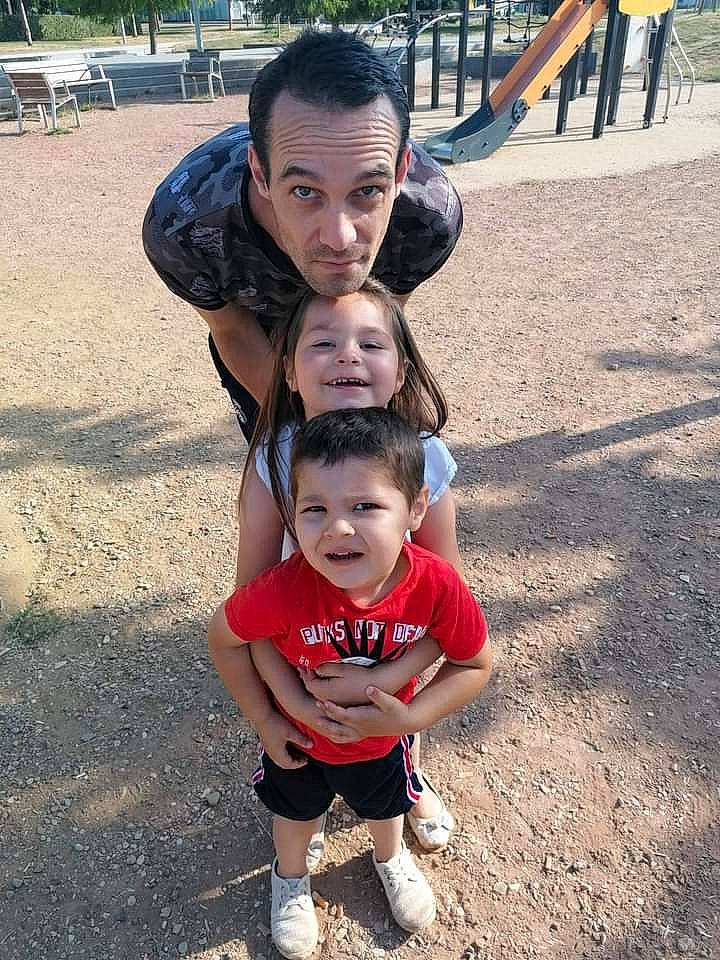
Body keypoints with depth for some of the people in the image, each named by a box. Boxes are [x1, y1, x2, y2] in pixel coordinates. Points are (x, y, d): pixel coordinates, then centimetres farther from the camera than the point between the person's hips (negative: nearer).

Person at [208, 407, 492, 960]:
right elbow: (223, 639, -19)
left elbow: (476, 665, -18)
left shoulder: (437, 587, -36)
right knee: (296, 811, 31)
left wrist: (411, 716, -27)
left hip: (384, 738, 1)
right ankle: (290, 876, 65)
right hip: (299, 735, -1)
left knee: (385, 806, 33)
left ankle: (391, 859, 69)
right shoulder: (285, 590, -40)